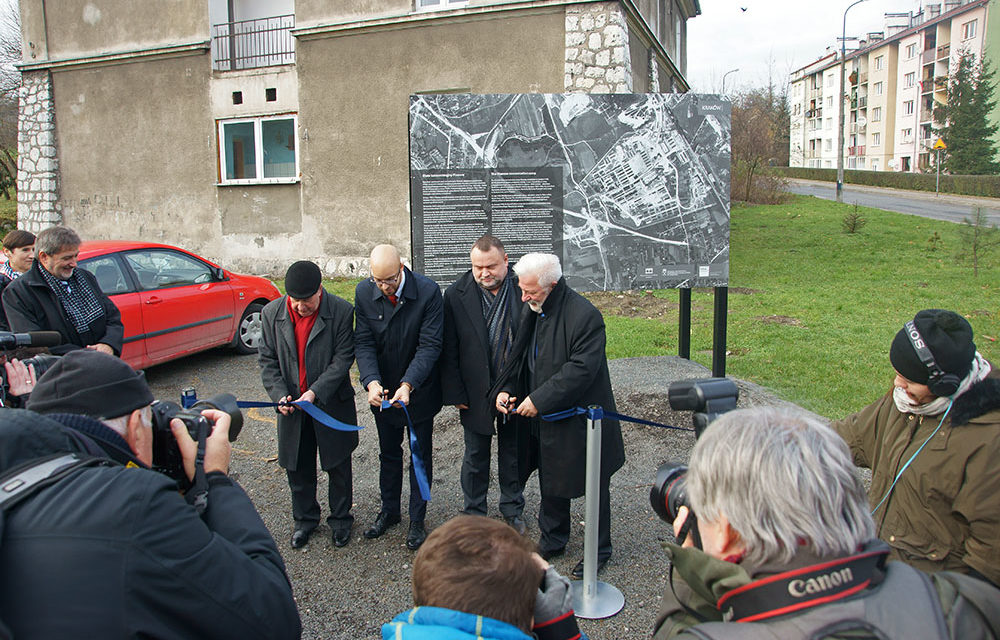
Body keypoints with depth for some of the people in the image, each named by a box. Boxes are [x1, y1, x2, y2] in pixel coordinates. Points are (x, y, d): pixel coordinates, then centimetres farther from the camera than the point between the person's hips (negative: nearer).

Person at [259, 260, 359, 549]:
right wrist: (280, 395, -14)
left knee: (338, 465, 12)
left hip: (332, 403, -3)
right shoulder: (272, 313, -5)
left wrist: (315, 392, -23)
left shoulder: (342, 311, -15)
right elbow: (267, 359, 0)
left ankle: (340, 518, 33)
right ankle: (305, 518, 37)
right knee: (298, 467, 16)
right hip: (292, 406, 3)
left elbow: (343, 359, -15)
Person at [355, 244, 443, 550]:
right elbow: (363, 342, -11)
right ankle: (389, 510, 40)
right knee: (388, 453, 20)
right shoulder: (364, 292, -11)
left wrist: (408, 384, -34)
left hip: (419, 389, -3)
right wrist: (372, 382, -27)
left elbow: (430, 344, -23)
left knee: (420, 454, 11)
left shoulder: (428, 291, -22)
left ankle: (417, 519, 27)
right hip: (382, 391, 3)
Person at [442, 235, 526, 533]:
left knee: (513, 452, 18)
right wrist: (455, 393, -7)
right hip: (476, 391, 0)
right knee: (476, 455, 15)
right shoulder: (456, 295, -10)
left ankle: (512, 510, 38)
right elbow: (449, 350, -6)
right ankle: (474, 513, 34)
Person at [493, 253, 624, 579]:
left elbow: (581, 369, -26)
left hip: (580, 420, -8)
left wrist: (539, 399, -25)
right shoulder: (534, 311, 3)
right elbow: (520, 356, 13)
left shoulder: (584, 315, -23)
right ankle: (552, 541, 39)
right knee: (551, 482, 21)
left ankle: (599, 549, 29)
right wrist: (505, 389, -3)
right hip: (545, 419, 8)